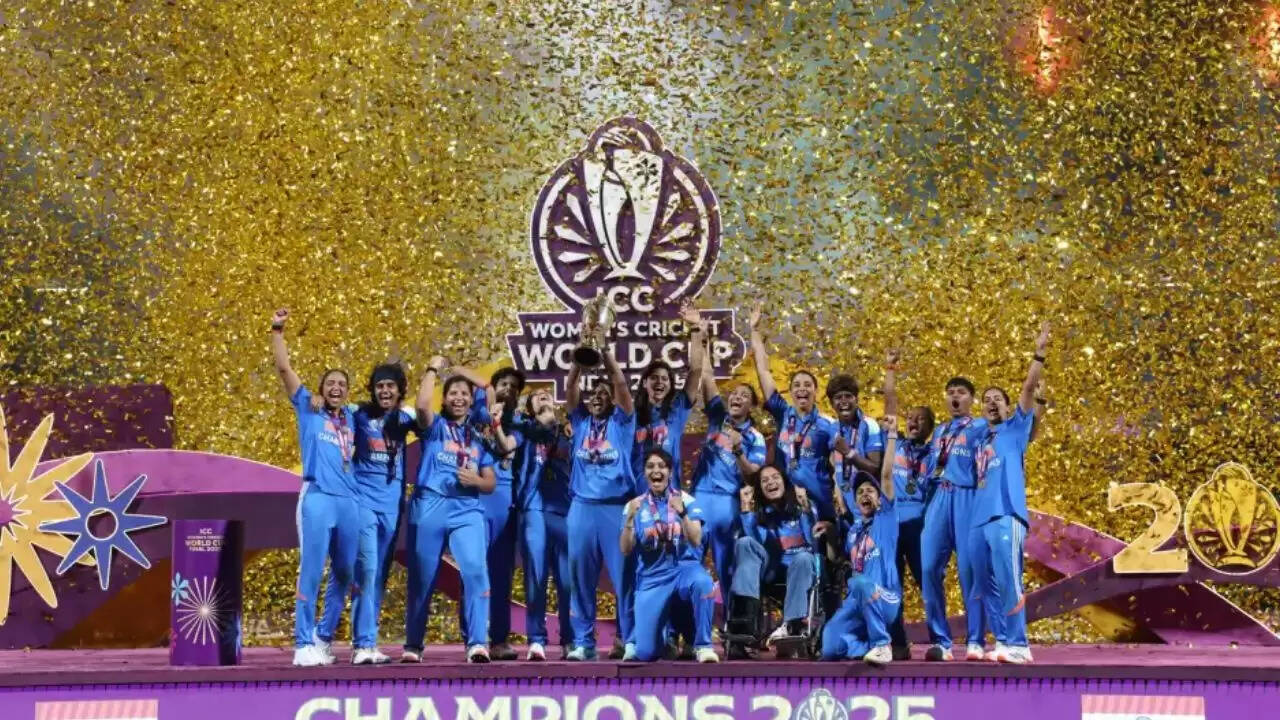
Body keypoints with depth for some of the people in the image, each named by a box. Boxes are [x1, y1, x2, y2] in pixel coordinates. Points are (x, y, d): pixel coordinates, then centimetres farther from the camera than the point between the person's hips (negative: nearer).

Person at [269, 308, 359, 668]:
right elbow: (284, 368, 2)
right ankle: (304, 645, -6)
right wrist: (277, 331, -5)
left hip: (350, 502, 5)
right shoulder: (308, 409, 8)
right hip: (318, 499, -5)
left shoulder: (351, 418, 17)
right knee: (311, 573, -8)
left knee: (344, 575, 9)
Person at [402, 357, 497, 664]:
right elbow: (422, 405, -15)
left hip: (467, 511, 2)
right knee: (422, 579, 5)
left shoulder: (479, 436, 17)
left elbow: (491, 482, 14)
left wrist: (475, 480, -8)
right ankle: (413, 645, 19)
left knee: (476, 570, -19)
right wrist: (433, 369, -4)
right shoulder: (435, 427, 9)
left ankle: (477, 643, -22)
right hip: (429, 507, -1)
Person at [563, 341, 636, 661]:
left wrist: (605, 352, -11)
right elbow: (569, 388, 2)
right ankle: (583, 641, 8)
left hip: (616, 507, -3)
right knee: (581, 578, 3)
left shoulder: (621, 421, 8)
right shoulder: (580, 421, 14)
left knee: (624, 577, -2)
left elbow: (621, 385, -6)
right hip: (582, 507, 3)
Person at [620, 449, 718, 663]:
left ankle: (703, 645, -20)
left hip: (685, 568, -1)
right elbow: (625, 550, -2)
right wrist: (630, 518, -18)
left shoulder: (686, 500, 2)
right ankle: (665, 629, 27)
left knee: (702, 582, -40)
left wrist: (682, 513, -25)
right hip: (652, 578, 1)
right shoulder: (635, 505, 5)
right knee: (646, 653, -10)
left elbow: (696, 541, -9)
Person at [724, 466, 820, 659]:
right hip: (772, 570, 2)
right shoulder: (759, 513, 13)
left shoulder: (801, 506, 7)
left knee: (803, 557, -36)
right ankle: (744, 618, -43)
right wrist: (745, 507, -10)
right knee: (745, 543, -24)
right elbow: (756, 544, -7)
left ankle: (791, 625, -49)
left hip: (802, 566, -2)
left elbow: (813, 541, -9)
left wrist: (805, 507, -20)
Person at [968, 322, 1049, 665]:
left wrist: (1039, 354, -5)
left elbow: (1029, 388, 1)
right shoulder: (981, 440, 26)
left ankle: (1018, 644, -10)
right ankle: (1002, 641, 10)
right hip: (979, 518, 7)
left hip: (1006, 516, -7)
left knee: (1007, 580, -13)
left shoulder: (1016, 428, 11)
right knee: (986, 585, 5)